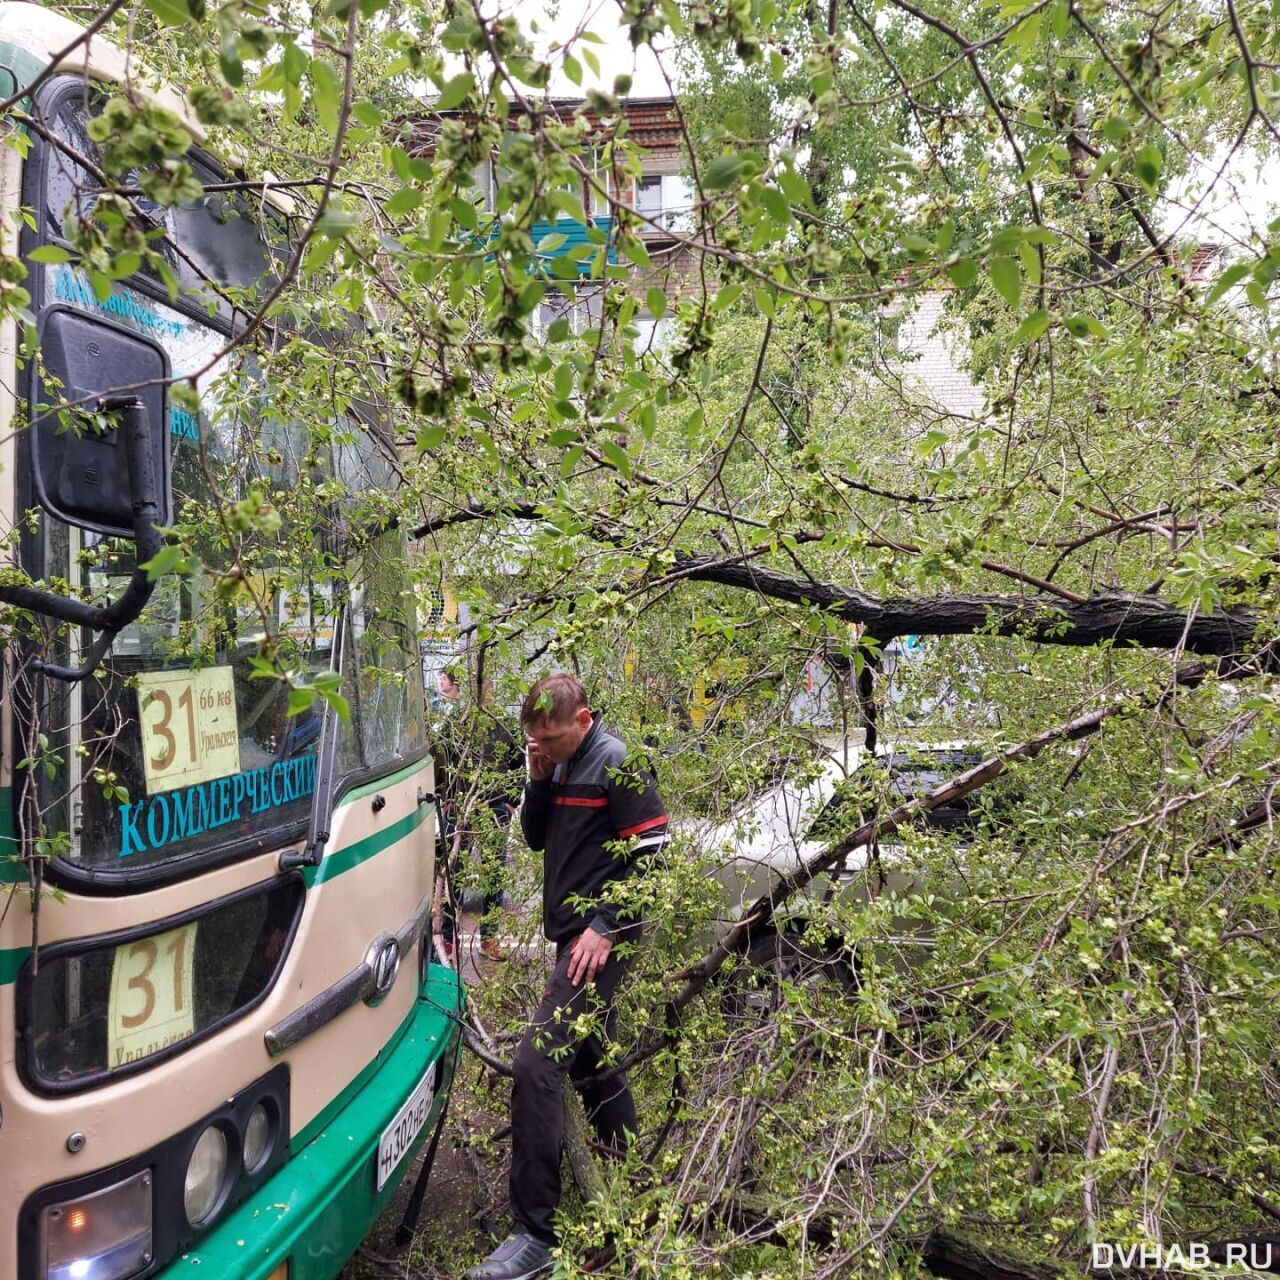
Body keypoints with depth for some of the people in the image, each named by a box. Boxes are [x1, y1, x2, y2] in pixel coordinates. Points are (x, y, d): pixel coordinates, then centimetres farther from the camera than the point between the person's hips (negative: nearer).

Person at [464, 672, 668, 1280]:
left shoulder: (617, 764, -15)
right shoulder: (562, 764, 9)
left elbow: (650, 856, -17)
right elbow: (537, 838, 12)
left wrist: (604, 926, -19)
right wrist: (539, 778, -3)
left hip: (598, 940, -9)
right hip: (572, 933, 9)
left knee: (535, 1064, -15)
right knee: (589, 1060, 20)